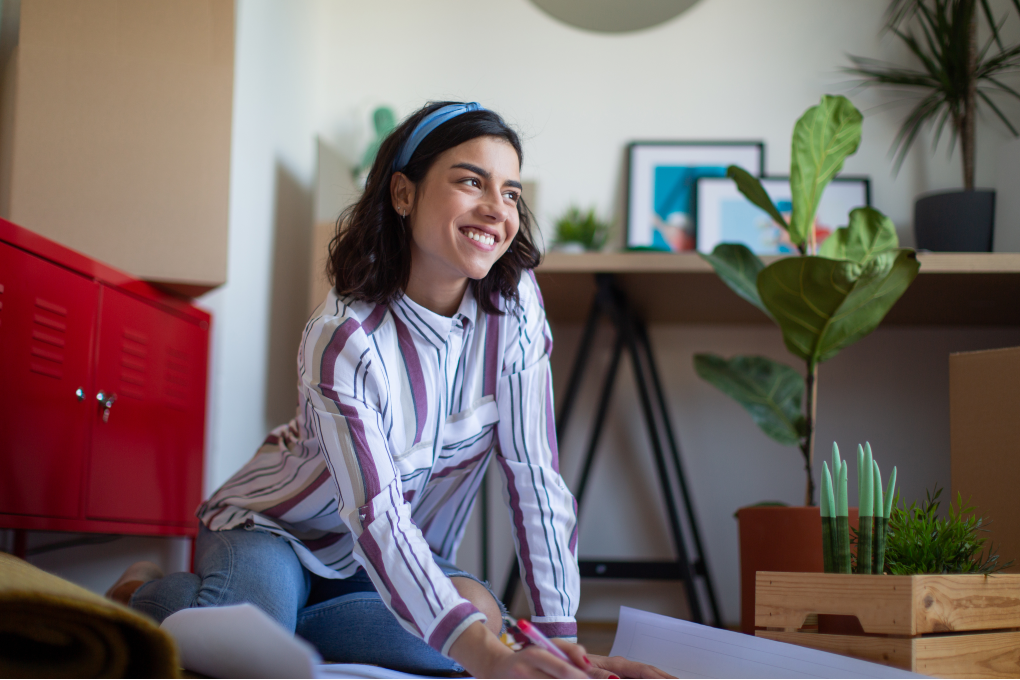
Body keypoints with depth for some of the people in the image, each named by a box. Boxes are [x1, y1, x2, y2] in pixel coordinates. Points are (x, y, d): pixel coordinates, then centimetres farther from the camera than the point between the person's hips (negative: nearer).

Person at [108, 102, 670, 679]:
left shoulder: (515, 305, -17)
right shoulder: (344, 339, -29)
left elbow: (535, 476, -18)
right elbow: (376, 519, -37)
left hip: (407, 552, 5)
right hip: (273, 527, -4)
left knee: (480, 615, -28)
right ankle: (147, 595, 1)